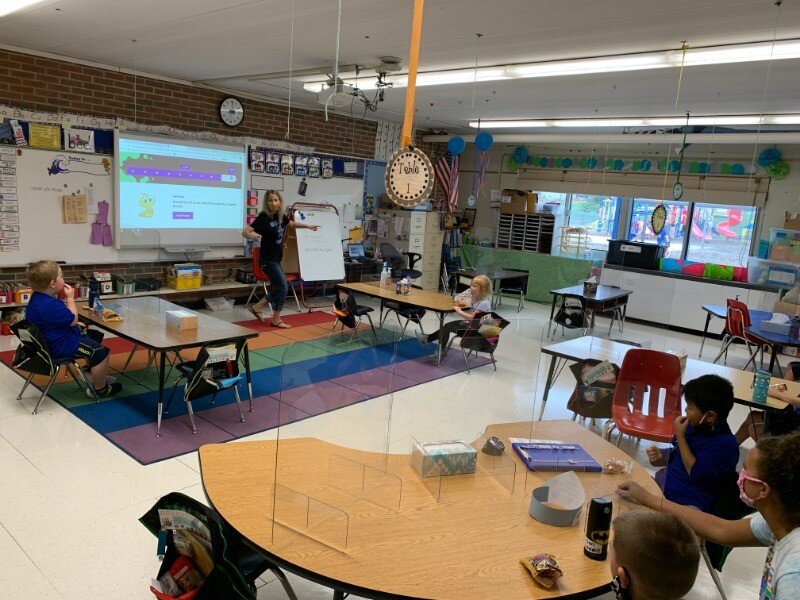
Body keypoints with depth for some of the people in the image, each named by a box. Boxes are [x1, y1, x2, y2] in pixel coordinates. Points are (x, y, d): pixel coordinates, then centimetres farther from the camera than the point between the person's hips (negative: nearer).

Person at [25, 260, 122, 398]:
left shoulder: (39, 297, 3)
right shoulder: (49, 305, -33)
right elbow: (73, 320, -22)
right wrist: (70, 298, -15)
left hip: (54, 338, 12)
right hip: (58, 346, -12)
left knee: (94, 336, 26)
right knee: (100, 352, -13)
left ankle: (97, 374, 37)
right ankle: (100, 389, 3)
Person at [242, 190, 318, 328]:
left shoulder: (280, 216, 3)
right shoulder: (263, 217, -18)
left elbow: (291, 224, 25)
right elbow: (245, 232, -26)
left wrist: (308, 226, 32)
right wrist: (252, 236, -48)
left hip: (275, 260, 8)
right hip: (268, 260, -8)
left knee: (279, 288, 14)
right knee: (283, 288, -3)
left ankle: (256, 308, 25)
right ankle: (276, 320, 11)